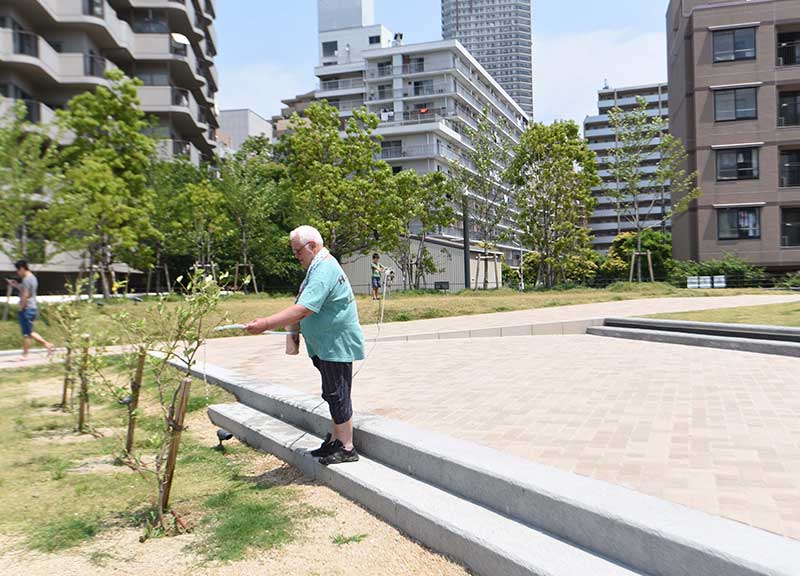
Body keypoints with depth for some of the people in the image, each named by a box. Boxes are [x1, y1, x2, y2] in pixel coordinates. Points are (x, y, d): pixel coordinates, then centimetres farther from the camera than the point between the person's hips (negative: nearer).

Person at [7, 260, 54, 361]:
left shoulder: (26, 279, -16)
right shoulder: (32, 277, 15)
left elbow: (25, 295, -20)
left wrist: (20, 308, -13)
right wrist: (16, 285, 19)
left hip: (27, 309, -10)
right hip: (33, 308, 10)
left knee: (26, 333, 0)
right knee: (29, 332, 16)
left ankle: (25, 355, 8)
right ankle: (47, 344, 12)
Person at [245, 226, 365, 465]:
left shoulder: (324, 272, -22)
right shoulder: (321, 266, 14)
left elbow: (302, 311, -31)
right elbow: (308, 309, 23)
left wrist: (265, 324, -29)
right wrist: (297, 328, 11)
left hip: (336, 345, -10)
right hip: (326, 344, 10)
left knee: (337, 395, -3)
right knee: (333, 395, 16)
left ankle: (346, 448, 6)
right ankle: (335, 440, 27)